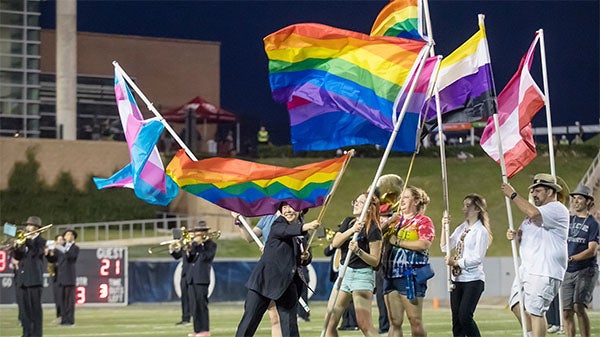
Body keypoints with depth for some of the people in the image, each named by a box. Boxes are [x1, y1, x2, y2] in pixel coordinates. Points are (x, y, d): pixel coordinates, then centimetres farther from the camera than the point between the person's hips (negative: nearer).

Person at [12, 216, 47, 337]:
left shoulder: (41, 241, -1)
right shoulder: (25, 241, 19)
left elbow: (35, 252, -18)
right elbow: (18, 256, 15)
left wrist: (28, 240, -16)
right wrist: (16, 248, -4)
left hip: (34, 279, -7)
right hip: (24, 279, 7)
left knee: (36, 307, -7)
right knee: (26, 308, 7)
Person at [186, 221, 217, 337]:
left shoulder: (211, 244, 0)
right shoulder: (196, 244, 18)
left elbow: (206, 257, -16)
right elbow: (189, 260, 17)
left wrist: (197, 245, -12)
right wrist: (188, 251, -2)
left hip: (202, 279, -7)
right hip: (192, 278, 7)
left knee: (202, 304, -9)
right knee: (194, 305, 6)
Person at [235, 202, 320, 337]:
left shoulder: (303, 233, 15)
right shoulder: (278, 224, 0)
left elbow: (305, 260, 22)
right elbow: (285, 231, -25)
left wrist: (306, 257, -3)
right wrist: (304, 227, -44)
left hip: (287, 283, 4)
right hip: (265, 279, -4)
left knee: (290, 323, -3)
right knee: (250, 318, -2)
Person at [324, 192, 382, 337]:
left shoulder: (373, 230, -9)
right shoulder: (348, 222, 11)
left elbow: (375, 261, -10)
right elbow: (335, 243, -2)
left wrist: (358, 250, -25)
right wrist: (352, 230, -15)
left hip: (362, 275, -7)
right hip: (344, 273, 7)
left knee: (365, 325, -13)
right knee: (330, 323, 5)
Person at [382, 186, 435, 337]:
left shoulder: (423, 221, 0)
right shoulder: (396, 221, 20)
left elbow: (424, 244, -17)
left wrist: (397, 241, -11)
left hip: (411, 275, -7)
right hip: (391, 274, 7)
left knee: (415, 321, -5)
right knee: (394, 322, 4)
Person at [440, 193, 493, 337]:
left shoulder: (481, 231, -8)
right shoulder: (461, 228, 13)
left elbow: (477, 258, -14)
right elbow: (445, 247, 10)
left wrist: (456, 262, -17)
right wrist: (445, 228, -1)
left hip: (473, 280, -7)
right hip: (457, 278, 7)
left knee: (465, 316, -17)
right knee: (456, 319, 5)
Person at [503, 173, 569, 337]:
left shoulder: (557, 209, -8)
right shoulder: (537, 210, 24)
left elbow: (533, 213, -26)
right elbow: (524, 236, 26)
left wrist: (513, 195, -17)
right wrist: (514, 235, 1)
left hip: (545, 272, -10)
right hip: (526, 269, 10)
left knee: (535, 311, -13)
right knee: (517, 305, 8)